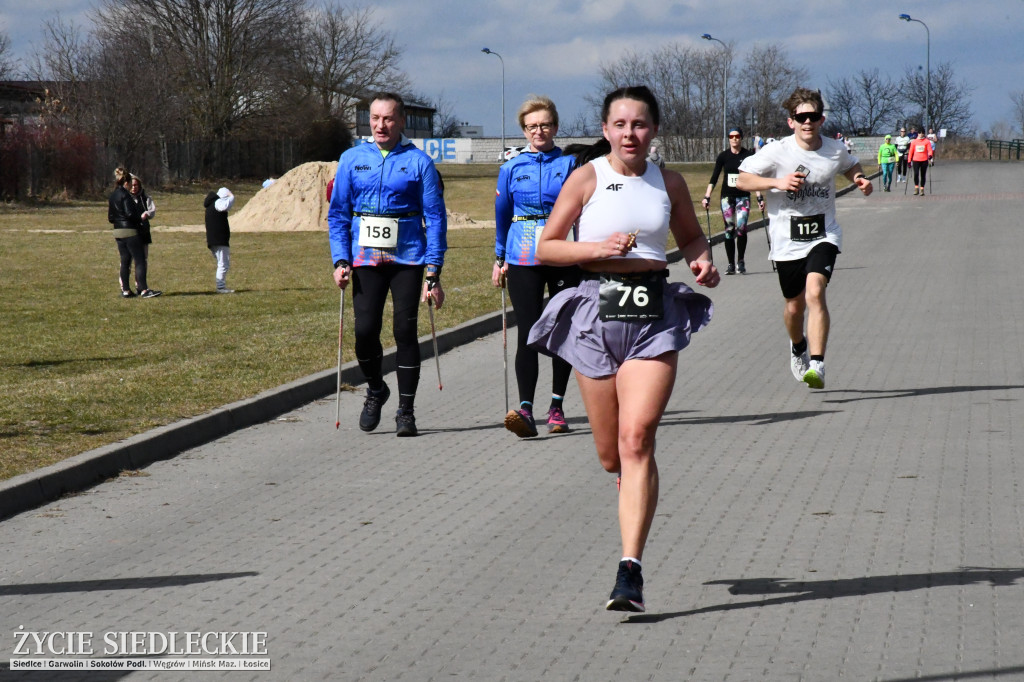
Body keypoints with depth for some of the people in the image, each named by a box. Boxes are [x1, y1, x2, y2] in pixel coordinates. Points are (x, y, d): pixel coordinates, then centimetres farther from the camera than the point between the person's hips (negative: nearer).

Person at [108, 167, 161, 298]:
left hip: (118, 232, 8)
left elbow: (110, 217, 15)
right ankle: (144, 290, -12)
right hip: (130, 231, -8)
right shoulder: (125, 194, -12)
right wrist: (140, 218, -2)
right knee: (140, 260, -7)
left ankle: (125, 290, 10)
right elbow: (130, 213, -19)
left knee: (125, 261, 11)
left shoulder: (111, 197, 12)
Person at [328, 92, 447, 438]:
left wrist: (433, 271, -7)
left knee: (405, 330, -3)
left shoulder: (418, 161, 1)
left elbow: (435, 217, 0)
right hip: (365, 258, 2)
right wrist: (341, 260, -2)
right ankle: (375, 390, 24)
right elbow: (337, 214, 10)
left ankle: (406, 412, 8)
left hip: (407, 257, -2)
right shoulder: (352, 159, 8)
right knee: (365, 329, -5)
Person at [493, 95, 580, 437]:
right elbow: (502, 216, 17)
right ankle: (525, 410, -20)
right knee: (527, 332, -11)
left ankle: (557, 406, 20)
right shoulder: (511, 168, 7)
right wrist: (499, 259, 17)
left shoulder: (571, 164, 3)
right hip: (523, 260, 0)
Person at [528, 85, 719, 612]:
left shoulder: (668, 183, 8)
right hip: (597, 310, 0)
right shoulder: (587, 178, 1)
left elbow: (691, 236, 24)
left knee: (637, 438, -15)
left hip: (655, 315, 0)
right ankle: (635, 490, 45)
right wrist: (600, 248, -14)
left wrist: (703, 261, 2)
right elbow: (545, 248, 2)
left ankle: (630, 569, -17)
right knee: (610, 454, 6)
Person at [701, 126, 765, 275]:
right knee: (729, 230, 1)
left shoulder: (749, 155, -1)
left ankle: (741, 261, 1)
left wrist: (760, 197, -7)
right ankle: (731, 264, 8)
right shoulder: (723, 156, 2)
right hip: (727, 197, 2)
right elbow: (714, 178, 2)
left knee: (741, 227, -16)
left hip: (743, 196, -2)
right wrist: (707, 197, -6)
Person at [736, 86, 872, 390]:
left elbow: (851, 166, 23)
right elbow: (741, 179, -6)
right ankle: (798, 347, 47)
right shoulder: (777, 152, -10)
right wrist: (777, 182, -19)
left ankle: (817, 366, -28)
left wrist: (860, 179, 1)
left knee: (815, 292, -23)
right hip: (787, 240, 0)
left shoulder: (836, 150, -1)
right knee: (794, 305, 12)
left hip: (824, 236, 0)